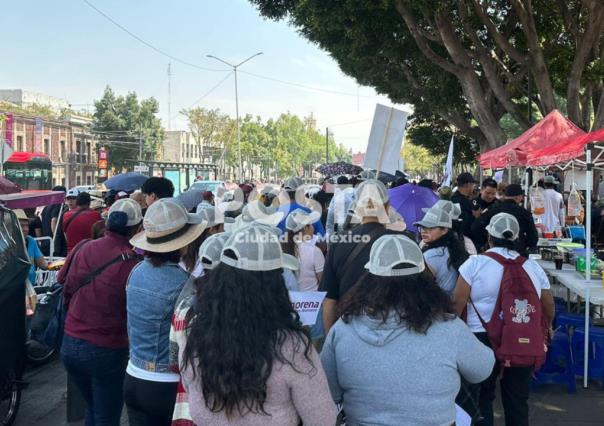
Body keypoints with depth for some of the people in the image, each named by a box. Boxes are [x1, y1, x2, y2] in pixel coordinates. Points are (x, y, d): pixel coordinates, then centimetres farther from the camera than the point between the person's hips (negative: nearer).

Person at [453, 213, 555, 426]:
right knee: (518, 401, 13)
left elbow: (457, 303, -7)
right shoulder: (533, 266, 7)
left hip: (483, 339, -3)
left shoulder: (475, 263, -5)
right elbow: (549, 310, 13)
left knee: (481, 398, 9)